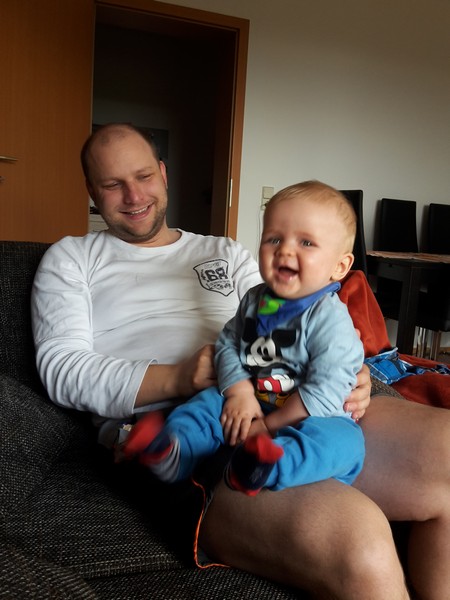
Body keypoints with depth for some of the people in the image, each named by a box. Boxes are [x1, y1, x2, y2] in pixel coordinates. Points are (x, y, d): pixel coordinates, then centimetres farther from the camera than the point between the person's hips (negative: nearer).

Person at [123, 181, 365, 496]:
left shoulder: (330, 318, -17)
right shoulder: (255, 300, 4)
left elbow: (326, 392, -21)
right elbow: (227, 344, 7)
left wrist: (269, 424, -18)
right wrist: (239, 391, -10)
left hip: (305, 417, -5)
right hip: (249, 403, 6)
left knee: (344, 441, -33)